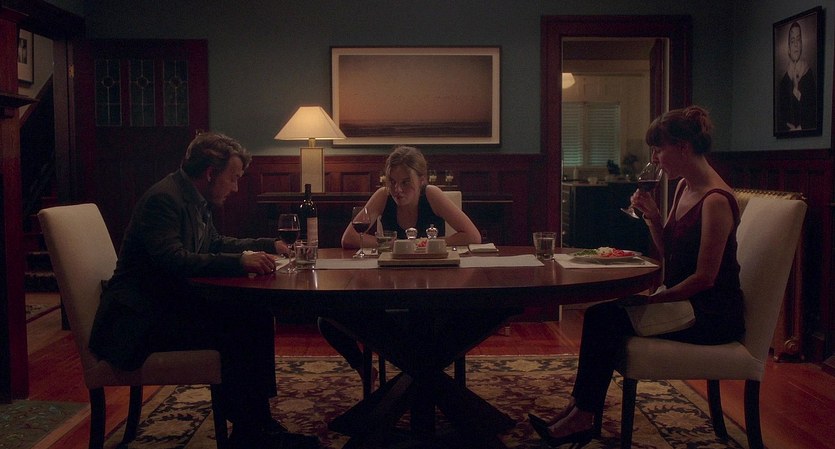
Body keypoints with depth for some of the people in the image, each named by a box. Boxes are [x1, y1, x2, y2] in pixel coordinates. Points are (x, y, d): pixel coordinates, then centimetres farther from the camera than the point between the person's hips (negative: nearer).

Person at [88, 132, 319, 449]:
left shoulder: (194, 200, 11)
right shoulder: (163, 199, -18)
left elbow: (217, 244, 25)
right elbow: (173, 260, -30)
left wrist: (267, 245, 15)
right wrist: (240, 262, -33)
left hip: (173, 302, 10)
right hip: (141, 317, -10)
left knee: (257, 317, -4)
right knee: (235, 329, -23)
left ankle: (258, 421, 0)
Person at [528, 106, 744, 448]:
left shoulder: (715, 200, -19)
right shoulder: (684, 187, 10)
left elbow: (704, 277, -21)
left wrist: (652, 301, -15)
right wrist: (652, 216, -1)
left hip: (712, 314, -9)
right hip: (683, 301, 9)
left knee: (608, 317, -19)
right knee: (600, 312, -8)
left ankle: (581, 416, -7)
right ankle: (578, 411, -8)